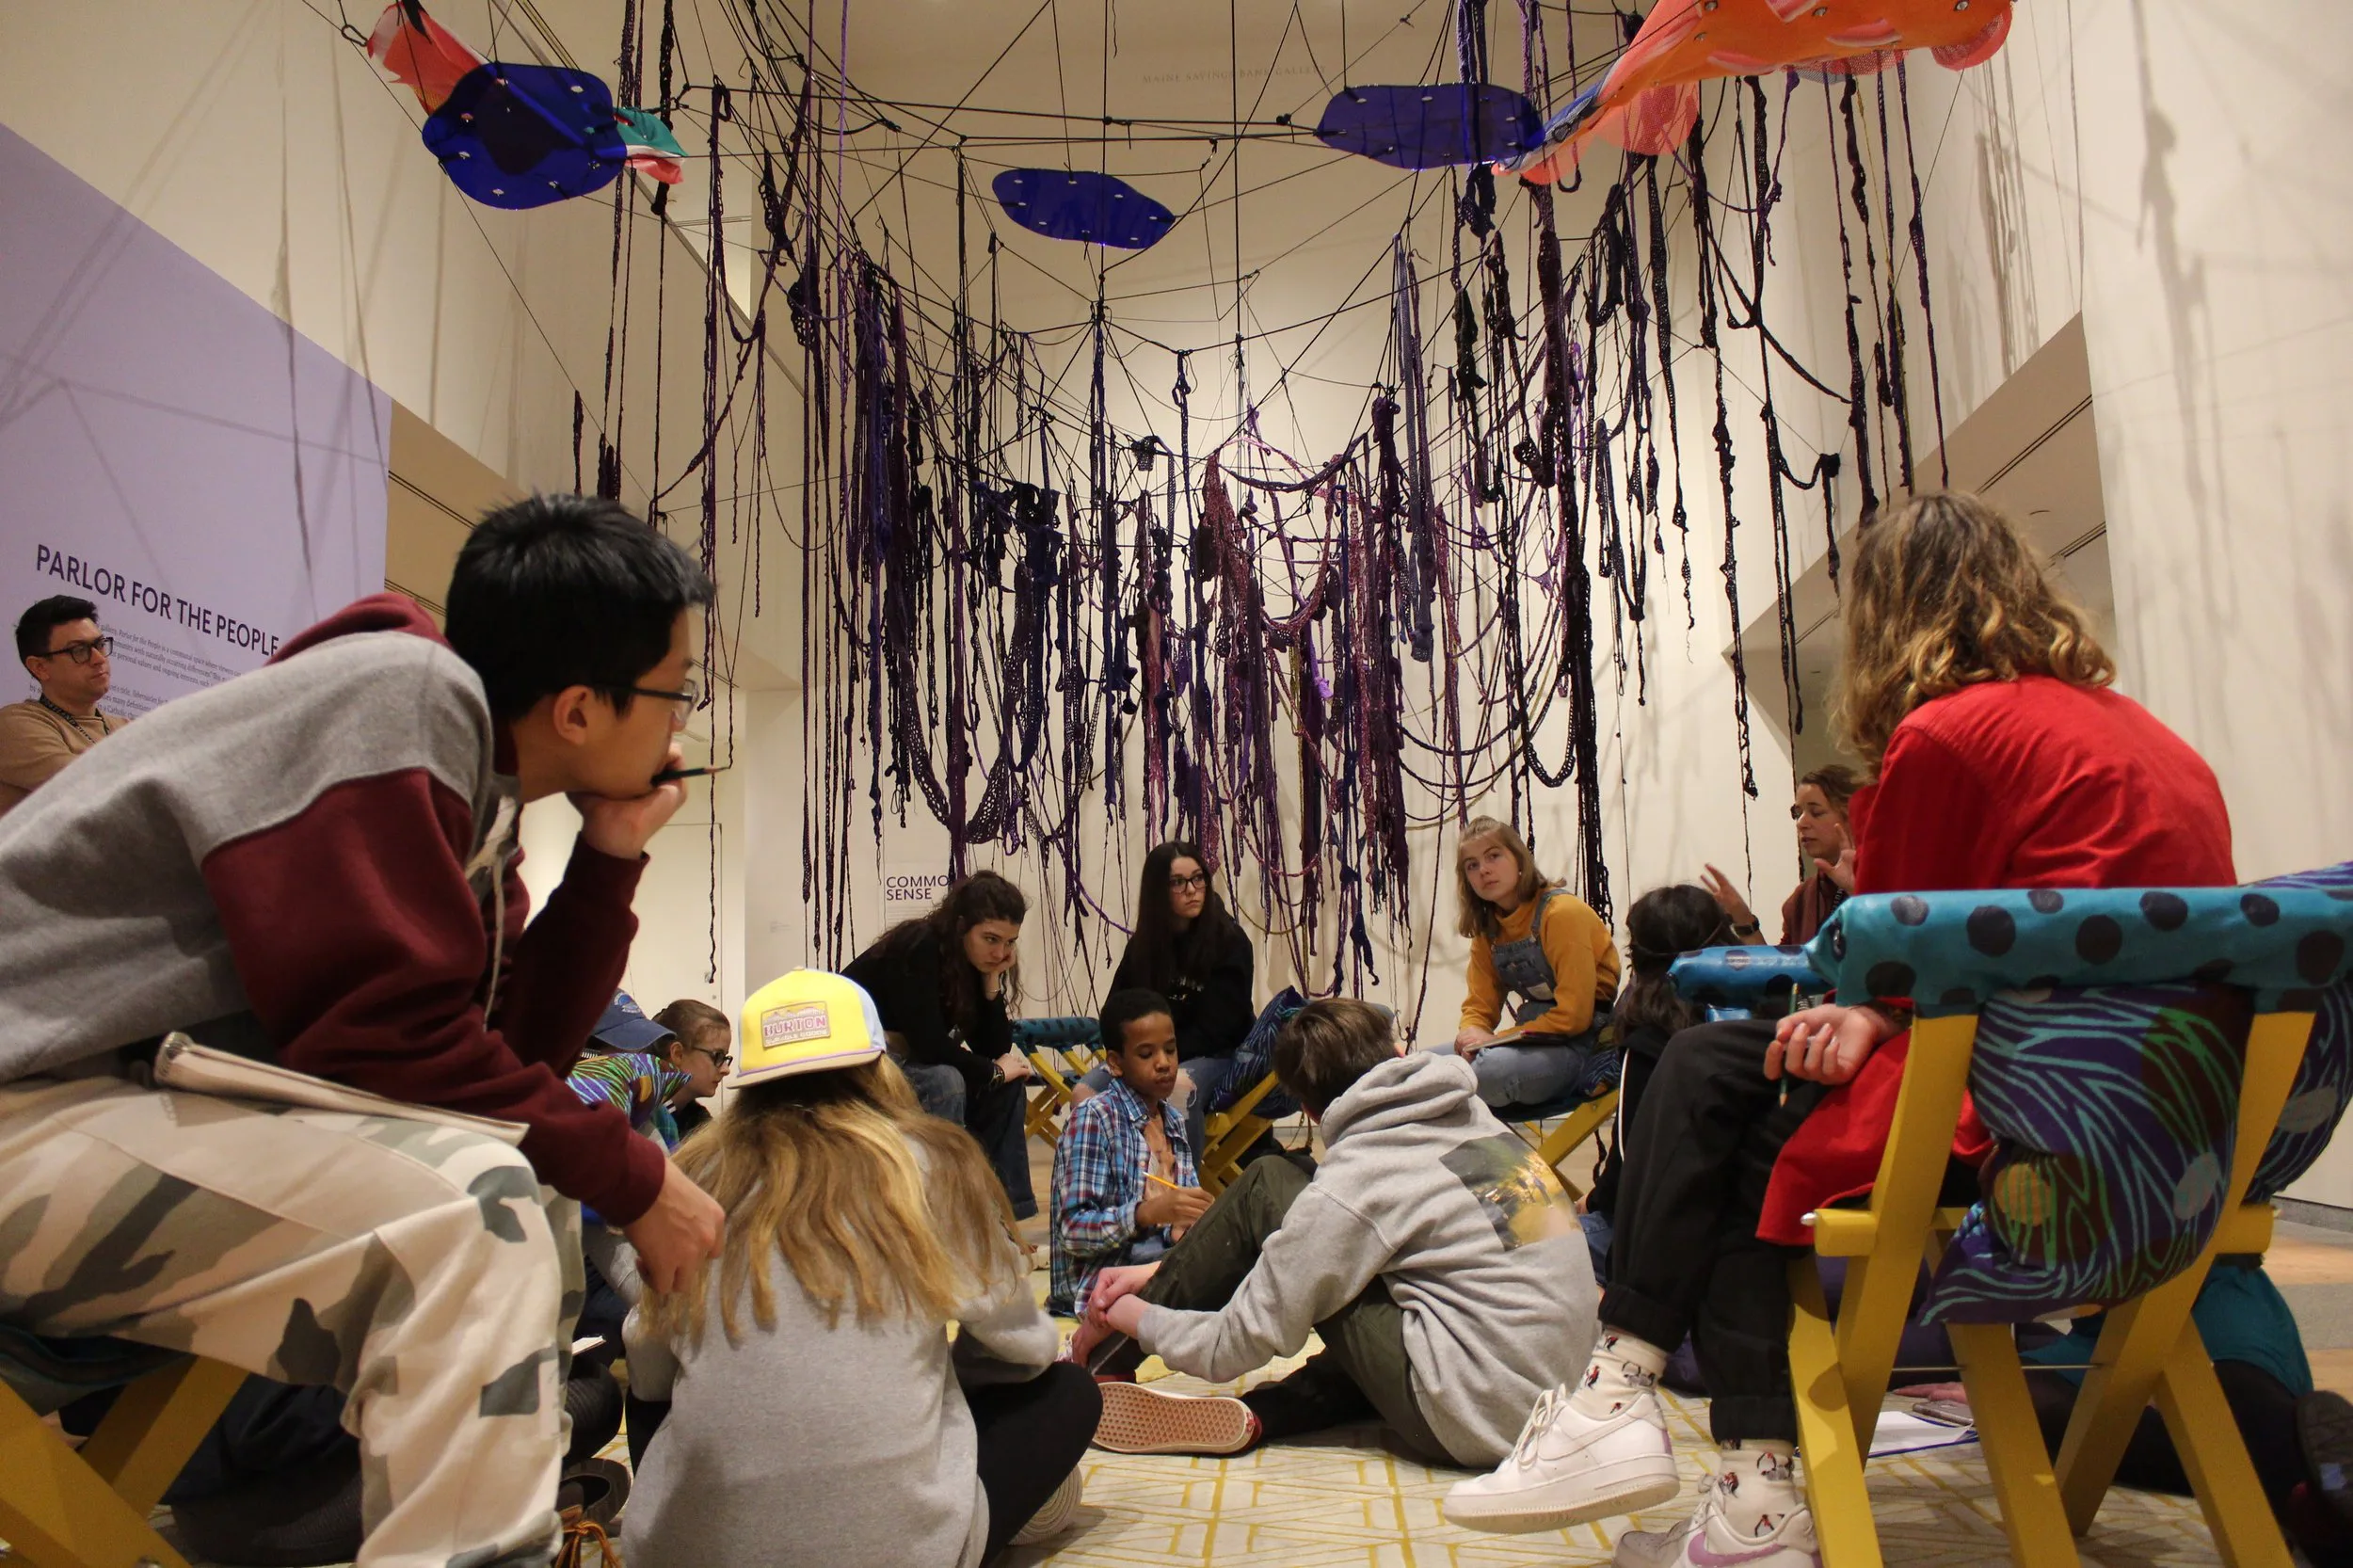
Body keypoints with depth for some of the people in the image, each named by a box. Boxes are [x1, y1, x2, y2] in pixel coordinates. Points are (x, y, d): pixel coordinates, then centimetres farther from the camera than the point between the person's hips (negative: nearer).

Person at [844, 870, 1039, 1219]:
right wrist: (994, 1071, -18)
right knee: (942, 1082, -31)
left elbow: (994, 1050, -5)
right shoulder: (918, 950, -25)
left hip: (904, 1059, 8)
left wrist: (993, 981, -16)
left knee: (1007, 1085, -6)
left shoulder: (973, 962, -3)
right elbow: (929, 1045, -32)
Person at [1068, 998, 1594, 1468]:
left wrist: (1134, 1318, 13)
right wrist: (1167, 1271, 16)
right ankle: (1251, 1415, -1)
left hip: (1468, 1422, -7)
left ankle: (1099, 1363, 13)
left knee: (1266, 1187, 1)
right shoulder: (1473, 1116, 9)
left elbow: (1235, 1347, -6)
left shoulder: (1355, 1184, -13)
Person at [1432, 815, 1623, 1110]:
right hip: (1534, 1041, 7)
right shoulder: (1486, 927, 10)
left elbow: (1574, 1016, -18)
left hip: (1581, 1045, -7)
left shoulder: (1562, 913, -14)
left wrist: (1494, 1040, -17)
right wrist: (1471, 1034, -15)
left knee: (1489, 1070, -33)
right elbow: (1480, 1005, 9)